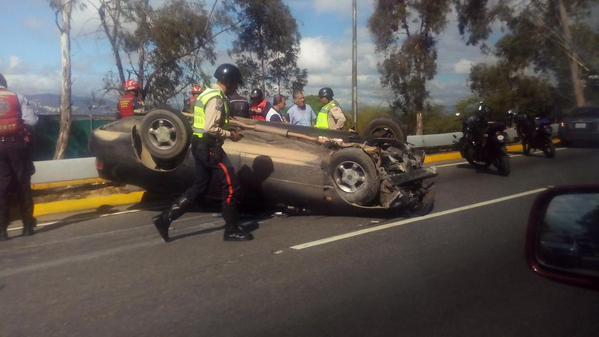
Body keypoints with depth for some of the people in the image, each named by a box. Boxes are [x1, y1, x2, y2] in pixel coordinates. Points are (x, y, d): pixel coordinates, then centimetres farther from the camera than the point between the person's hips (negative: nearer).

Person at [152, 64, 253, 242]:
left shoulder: (209, 94, 15)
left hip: (200, 145, 10)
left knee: (199, 186, 15)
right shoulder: (216, 99, -16)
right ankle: (232, 230, 4)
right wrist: (231, 135, -12)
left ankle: (165, 218, 16)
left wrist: (228, 131, 14)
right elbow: (211, 128, -25)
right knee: (230, 185, -3)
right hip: (209, 148, -10)